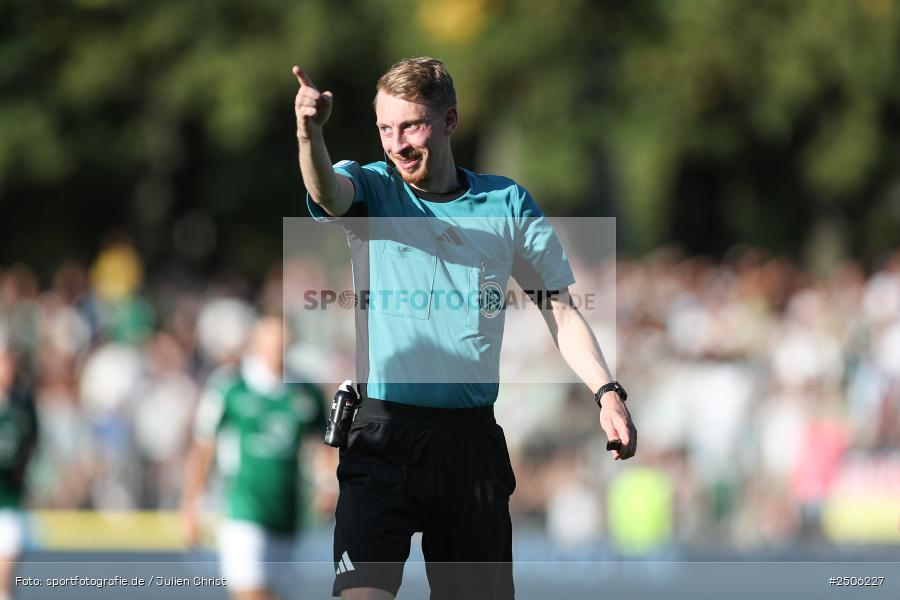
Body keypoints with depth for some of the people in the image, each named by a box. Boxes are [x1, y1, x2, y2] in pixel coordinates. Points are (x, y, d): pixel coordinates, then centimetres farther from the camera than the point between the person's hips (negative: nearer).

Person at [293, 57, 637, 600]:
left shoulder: (508, 203, 8)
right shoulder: (371, 189, 3)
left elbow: (559, 309, 11)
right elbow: (326, 191, -21)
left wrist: (607, 392, -3)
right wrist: (310, 132, -44)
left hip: (472, 438, 2)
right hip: (385, 430, -2)